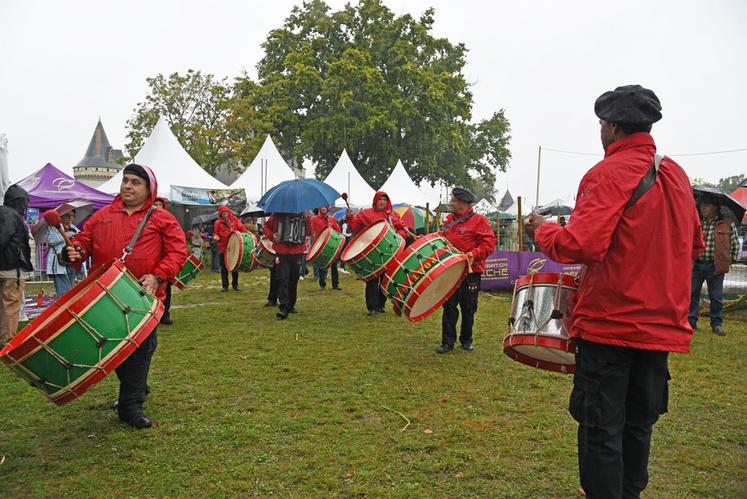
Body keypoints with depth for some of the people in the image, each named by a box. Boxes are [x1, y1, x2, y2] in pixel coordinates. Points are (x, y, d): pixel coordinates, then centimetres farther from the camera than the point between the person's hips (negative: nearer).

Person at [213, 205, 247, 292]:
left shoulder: (234, 219, 5)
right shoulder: (218, 222, 4)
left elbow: (242, 228, 3)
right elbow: (215, 233, 8)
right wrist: (216, 237, -14)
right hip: (223, 247, -1)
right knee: (224, 267, 2)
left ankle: (235, 284, 19)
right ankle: (225, 286, 10)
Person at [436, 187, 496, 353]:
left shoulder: (478, 221, -7)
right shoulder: (449, 220, 12)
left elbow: (489, 243, -13)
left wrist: (474, 254, -26)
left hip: (470, 271, -4)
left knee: (468, 308, 9)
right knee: (449, 306, 3)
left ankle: (466, 340, 24)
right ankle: (447, 342, 10)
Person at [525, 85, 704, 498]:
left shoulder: (609, 173, -14)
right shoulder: (676, 175, 9)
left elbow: (581, 245, -25)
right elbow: (694, 246, 18)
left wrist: (542, 230, -7)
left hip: (609, 323, -7)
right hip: (660, 324, 8)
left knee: (601, 430, 4)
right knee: (638, 425, 19)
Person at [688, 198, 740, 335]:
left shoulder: (727, 223, 0)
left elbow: (735, 243, 8)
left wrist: (731, 260, 4)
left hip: (715, 266, -2)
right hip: (696, 265, 2)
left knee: (716, 297, 5)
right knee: (692, 293, 5)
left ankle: (717, 323, 17)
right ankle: (690, 320, 16)